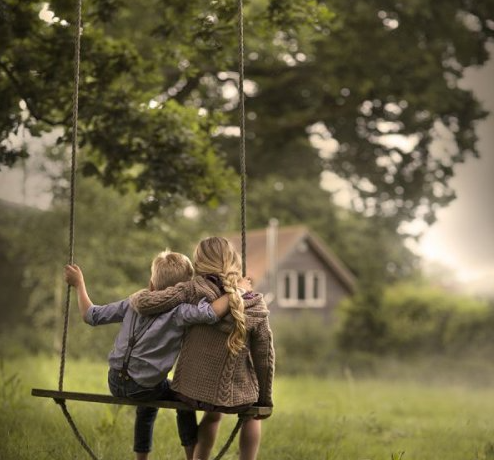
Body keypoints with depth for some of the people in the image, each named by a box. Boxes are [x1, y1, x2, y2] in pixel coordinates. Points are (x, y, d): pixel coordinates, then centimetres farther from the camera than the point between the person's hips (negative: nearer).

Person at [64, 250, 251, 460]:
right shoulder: (179, 311, -14)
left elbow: (91, 315, 7)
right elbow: (211, 313, -33)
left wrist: (79, 284, 20)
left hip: (115, 383, 5)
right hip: (144, 387, -5)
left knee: (148, 404, 36)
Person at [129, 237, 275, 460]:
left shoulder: (193, 291, -16)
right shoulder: (254, 308, -13)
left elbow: (145, 303, -22)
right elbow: (264, 359, -5)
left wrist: (138, 296, 3)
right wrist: (265, 400, 10)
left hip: (190, 390, 1)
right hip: (234, 396, -1)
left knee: (213, 413, 38)